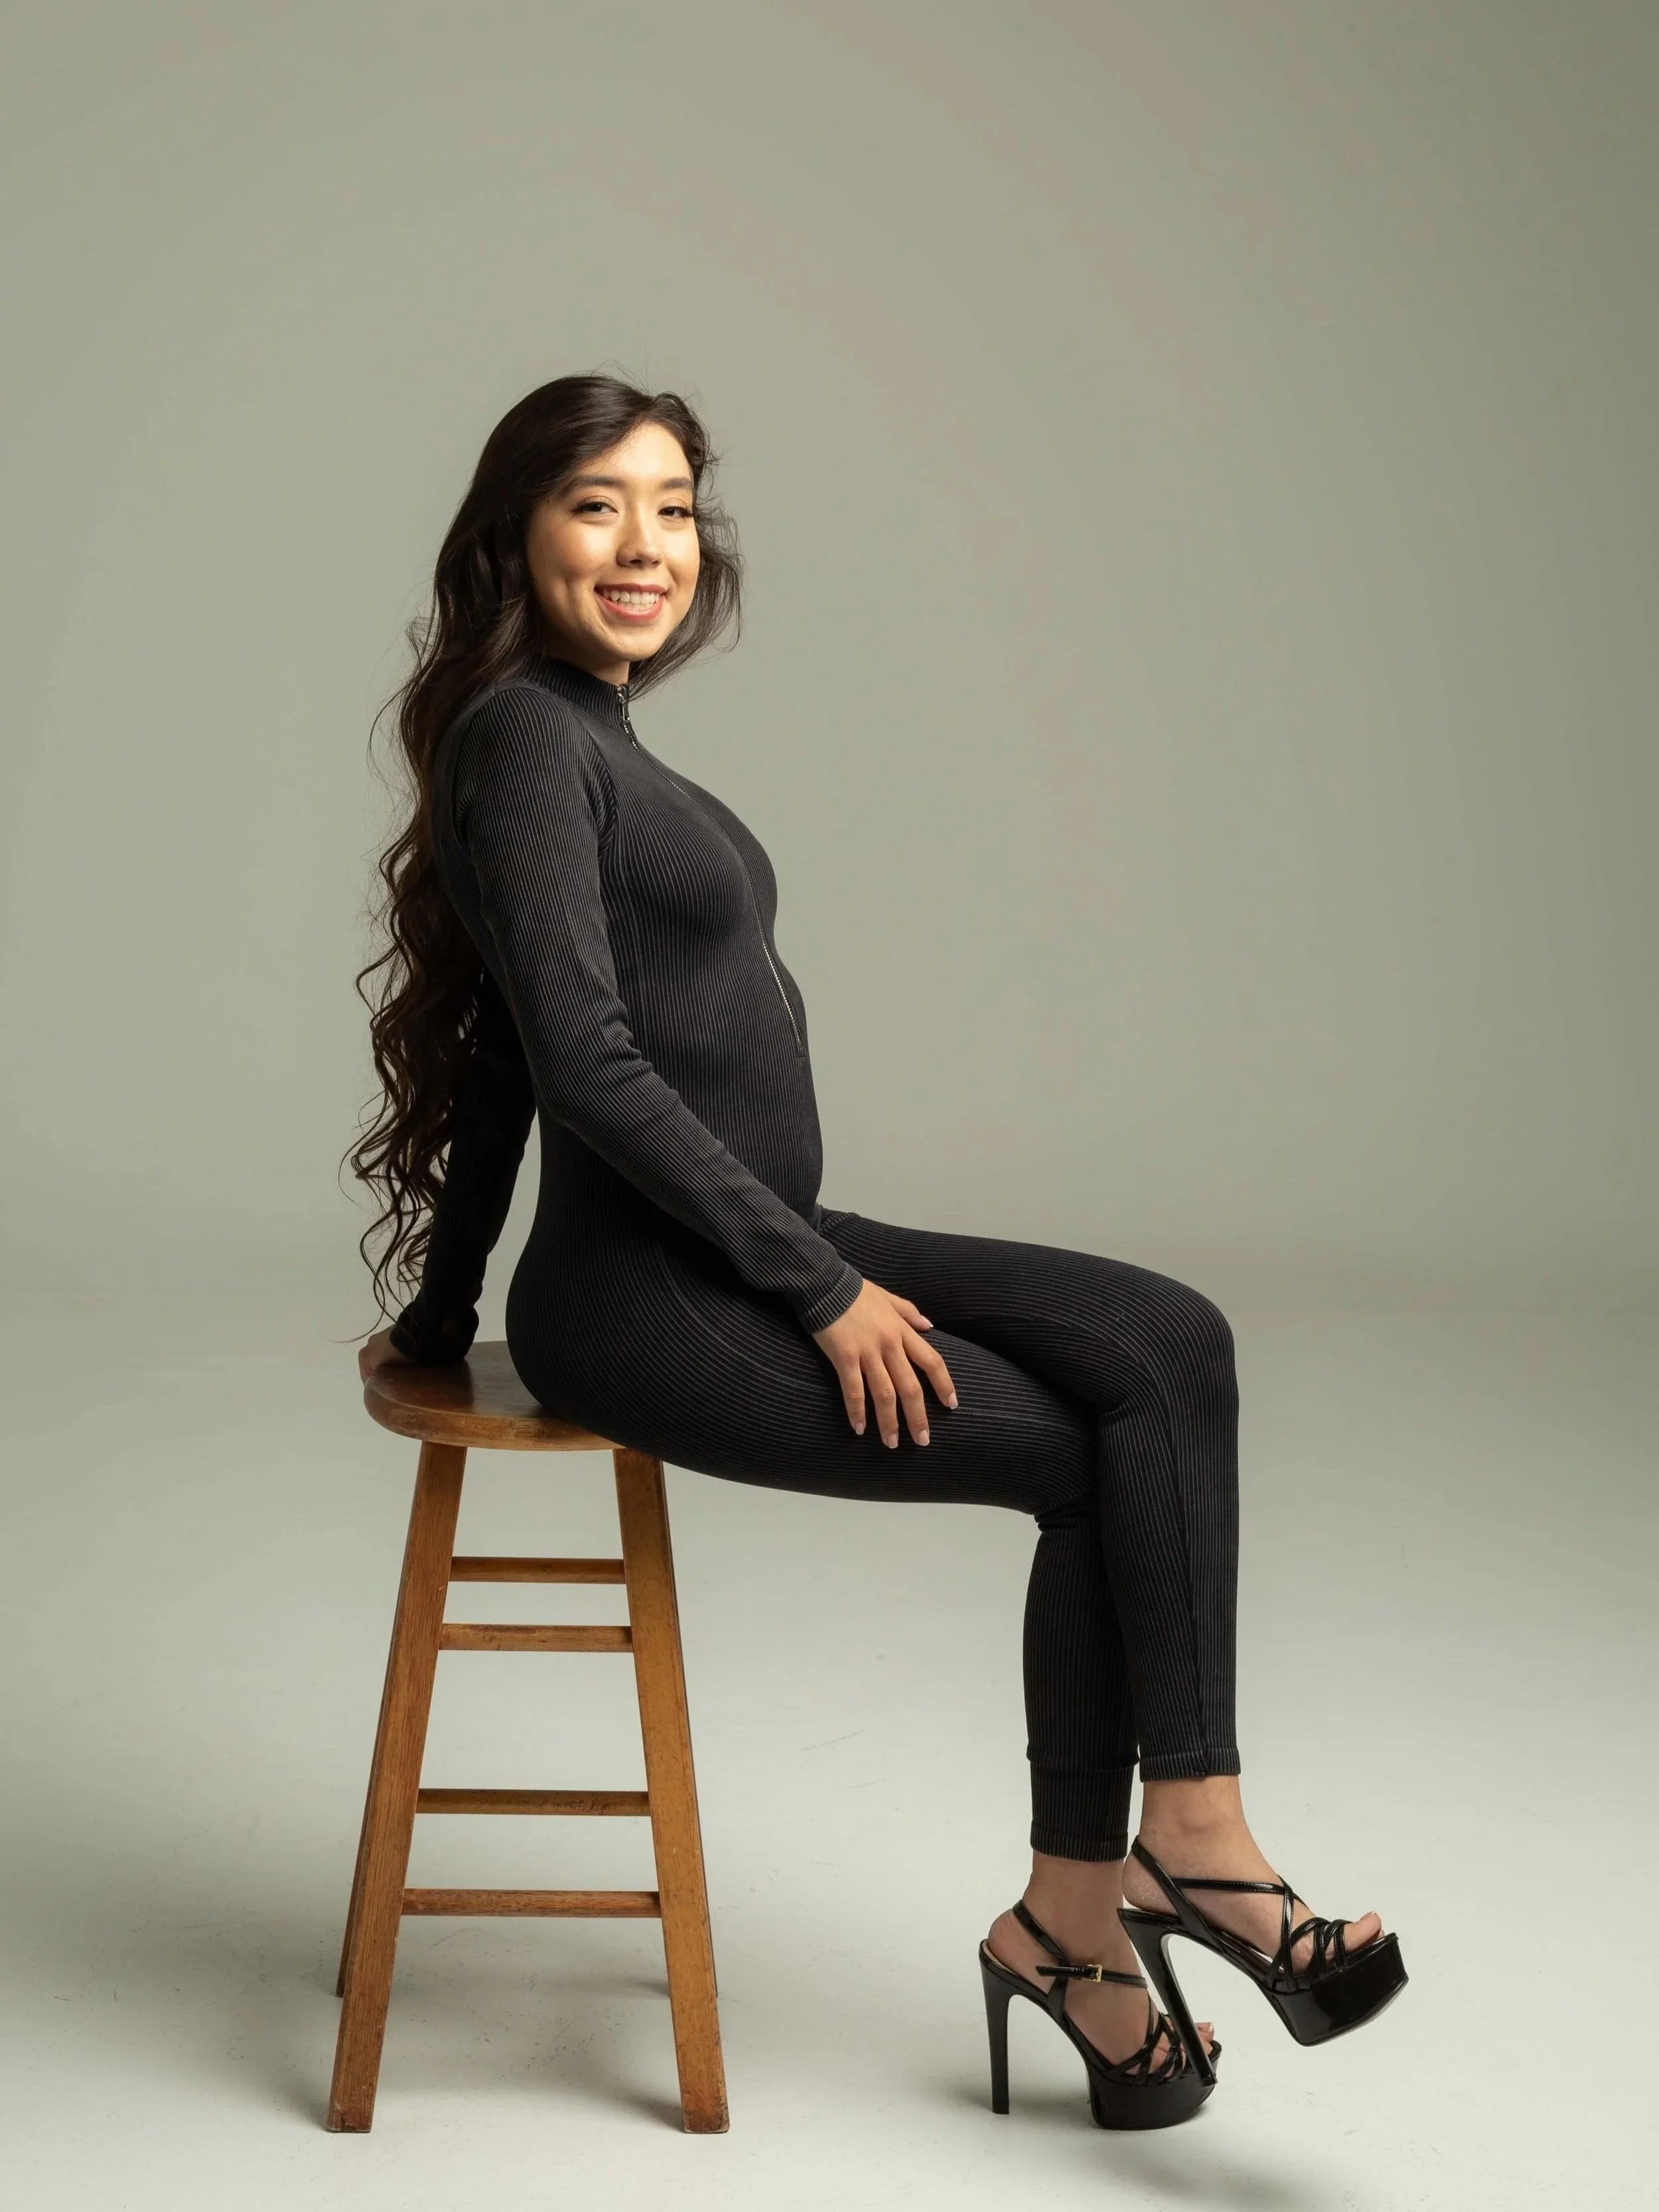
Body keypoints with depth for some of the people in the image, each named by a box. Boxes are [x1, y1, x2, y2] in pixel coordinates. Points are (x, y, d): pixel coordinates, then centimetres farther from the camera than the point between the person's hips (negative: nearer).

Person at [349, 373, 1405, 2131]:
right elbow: (588, 1065, -20)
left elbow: (499, 1060, 20)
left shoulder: (588, 734, 17)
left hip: (750, 1256, 9)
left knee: (1166, 1347, -8)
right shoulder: (522, 737, -13)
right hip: (650, 1305, -8)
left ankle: (1088, 1907, -10)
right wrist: (825, 1289, -17)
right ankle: (1102, 1904, 10)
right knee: (1102, 1455, -7)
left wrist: (444, 1315, 23)